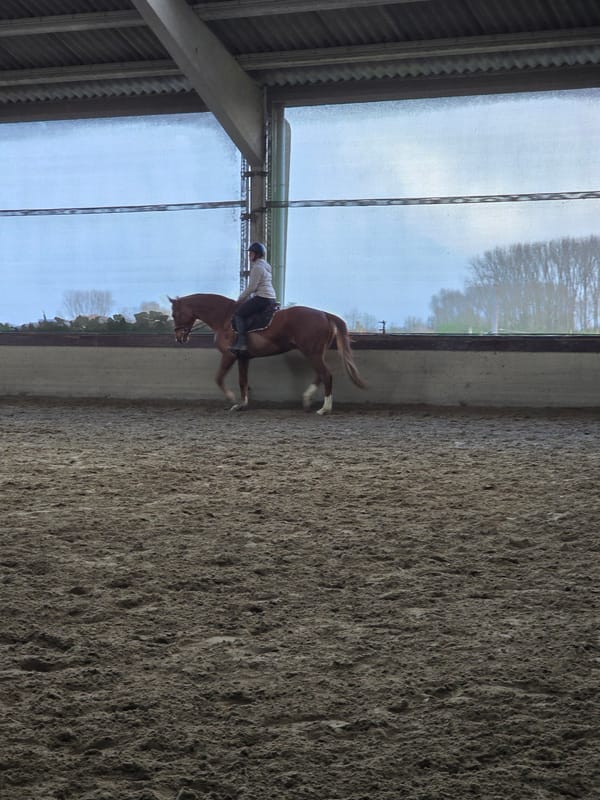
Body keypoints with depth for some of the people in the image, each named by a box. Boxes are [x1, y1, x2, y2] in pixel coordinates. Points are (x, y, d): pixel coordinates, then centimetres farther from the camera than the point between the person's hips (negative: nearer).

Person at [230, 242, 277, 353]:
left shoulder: (257, 267, -13)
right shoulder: (265, 266, 19)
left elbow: (251, 287, -15)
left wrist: (240, 299, -4)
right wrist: (248, 297, 19)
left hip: (262, 298, -11)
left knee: (238, 313, -11)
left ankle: (242, 343, -22)